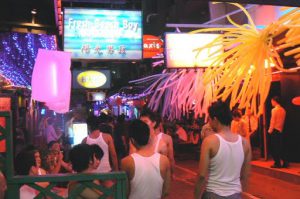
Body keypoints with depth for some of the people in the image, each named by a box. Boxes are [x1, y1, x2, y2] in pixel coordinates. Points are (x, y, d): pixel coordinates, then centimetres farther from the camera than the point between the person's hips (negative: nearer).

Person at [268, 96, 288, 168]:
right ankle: (285, 162, 11)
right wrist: (281, 128, 17)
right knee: (279, 147, 13)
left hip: (275, 130, -7)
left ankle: (277, 163, 1)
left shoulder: (274, 110, -14)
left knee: (274, 147, 0)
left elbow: (273, 121, -15)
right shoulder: (283, 110, 9)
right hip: (280, 130, 8)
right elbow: (282, 121, 12)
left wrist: (270, 130, -7)